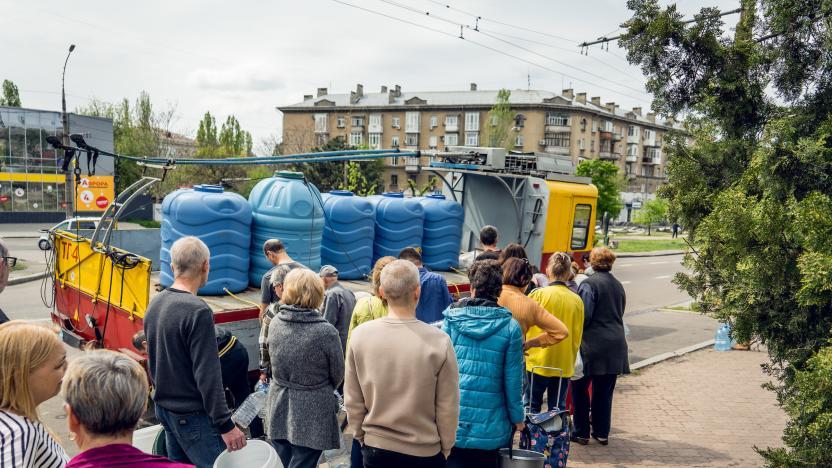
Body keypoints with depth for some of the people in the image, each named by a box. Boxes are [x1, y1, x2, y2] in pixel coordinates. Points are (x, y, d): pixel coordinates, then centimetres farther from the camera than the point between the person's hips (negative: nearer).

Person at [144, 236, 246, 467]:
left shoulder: (155, 304, 5)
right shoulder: (197, 311, -21)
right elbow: (207, 375, -23)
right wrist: (226, 424, -19)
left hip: (164, 407, 9)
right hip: (192, 414, -9)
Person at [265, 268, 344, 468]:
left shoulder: (275, 323, -8)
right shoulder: (326, 332, -21)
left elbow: (275, 363, 5)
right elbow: (337, 375, -7)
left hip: (279, 409, 5)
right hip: (311, 413, -5)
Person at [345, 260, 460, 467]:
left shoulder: (360, 336, -12)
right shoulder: (439, 341, -18)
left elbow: (353, 400, -2)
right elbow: (447, 407, -11)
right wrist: (445, 449, 5)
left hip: (375, 447, 2)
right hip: (425, 451, -2)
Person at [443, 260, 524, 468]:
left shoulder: (451, 319, -6)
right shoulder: (510, 327, -8)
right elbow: (512, 379, -4)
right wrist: (517, 418, 9)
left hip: (451, 423, 1)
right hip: (490, 427, 0)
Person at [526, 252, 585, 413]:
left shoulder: (538, 294, -10)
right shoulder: (577, 300, -1)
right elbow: (577, 337, 5)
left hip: (537, 362, -2)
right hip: (564, 366, 2)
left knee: (533, 406, 11)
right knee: (558, 409, 11)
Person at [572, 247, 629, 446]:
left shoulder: (589, 284, -11)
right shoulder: (618, 285, 12)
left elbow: (584, 316, -14)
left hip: (592, 345, -6)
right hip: (615, 346, 6)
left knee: (580, 387, 7)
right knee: (604, 391, 13)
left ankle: (582, 432, 10)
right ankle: (602, 433, 19)